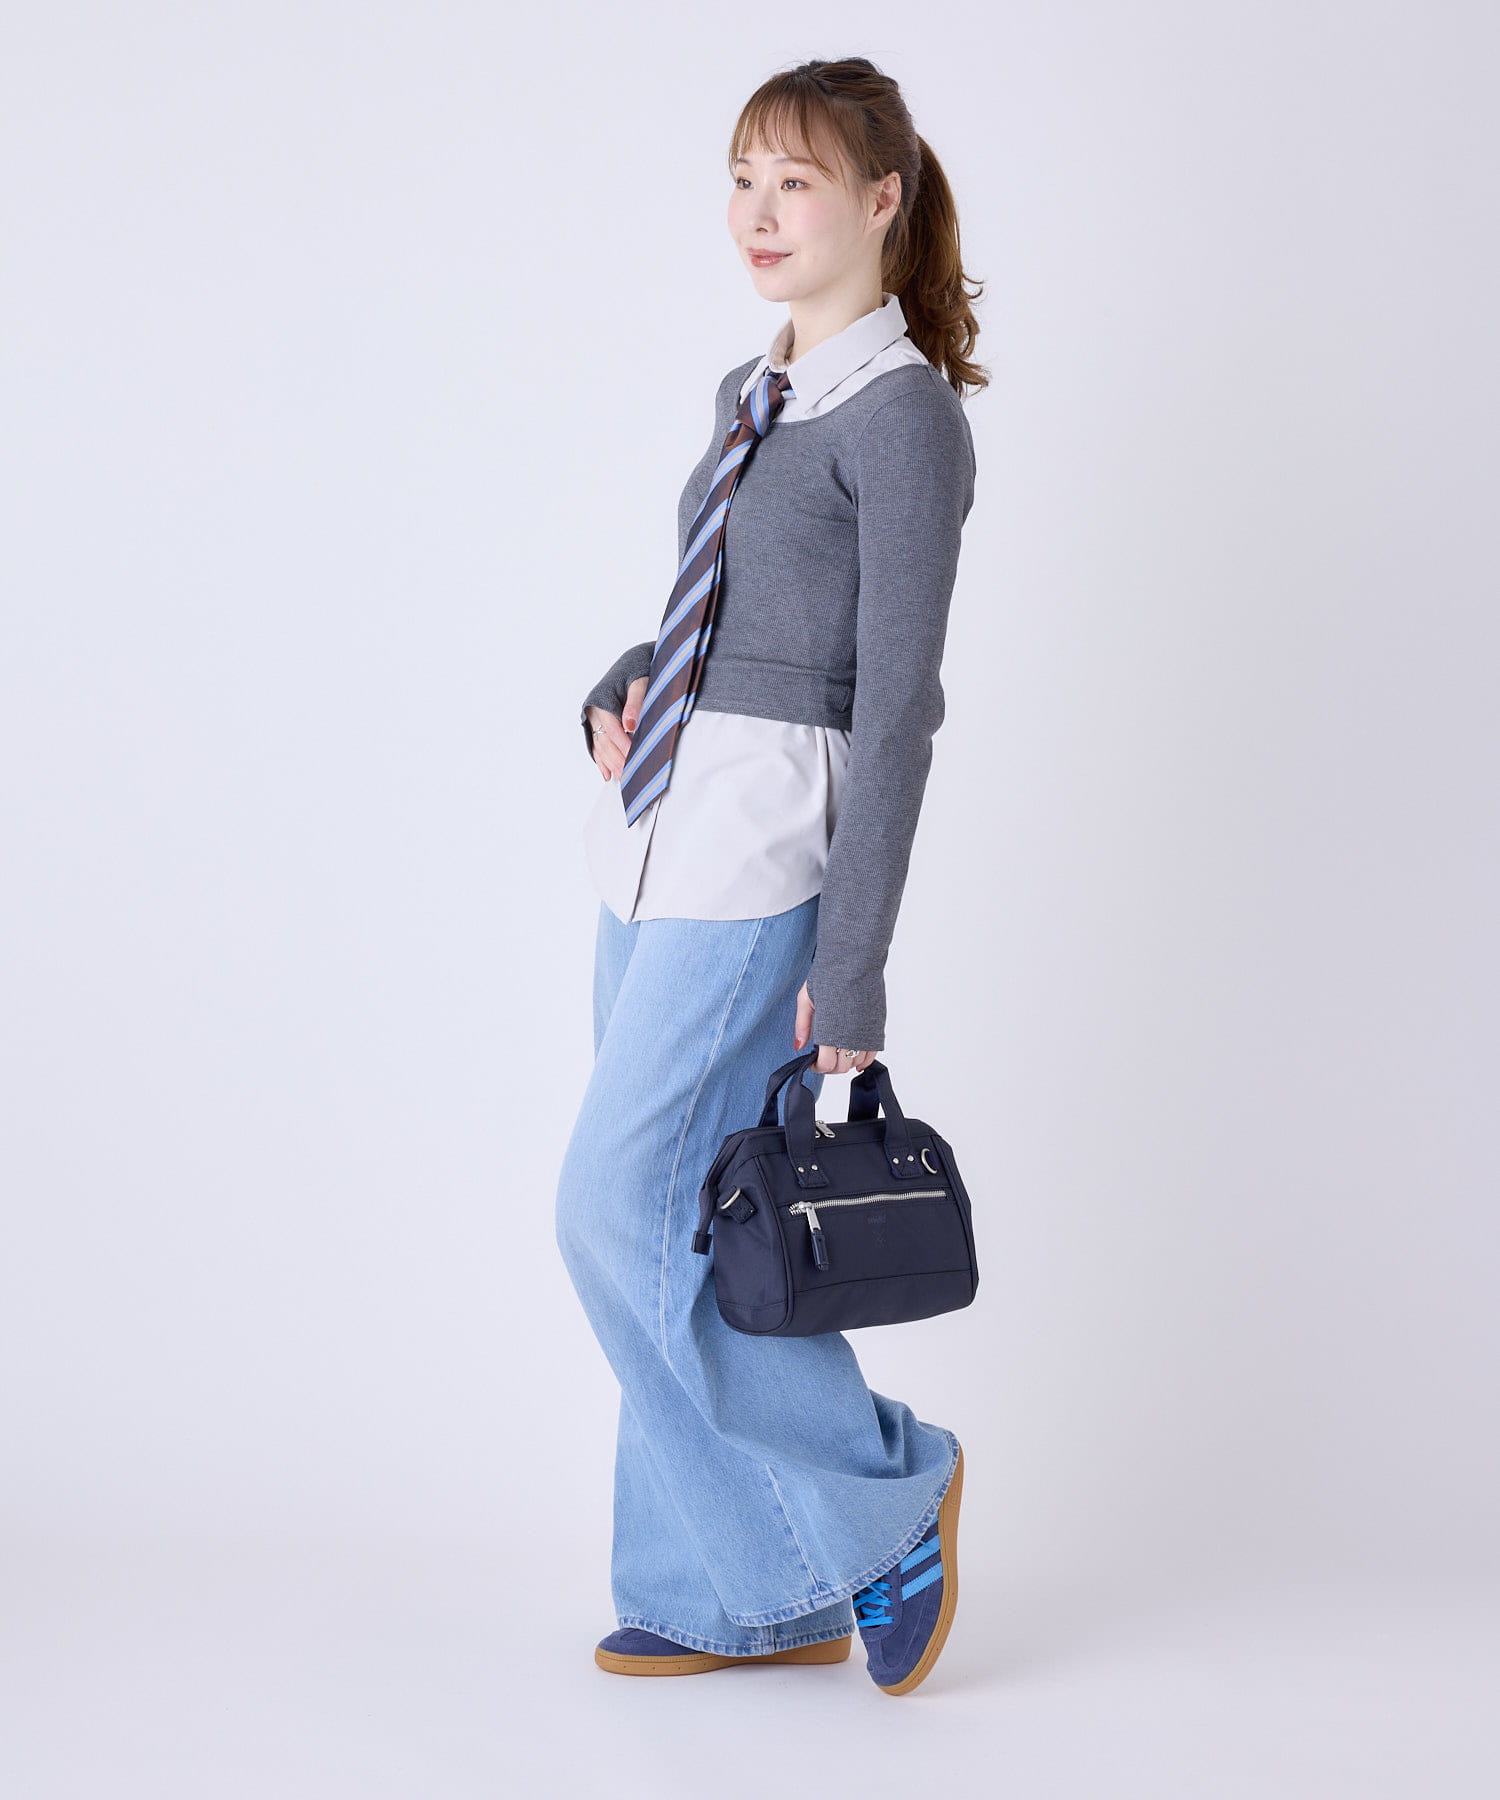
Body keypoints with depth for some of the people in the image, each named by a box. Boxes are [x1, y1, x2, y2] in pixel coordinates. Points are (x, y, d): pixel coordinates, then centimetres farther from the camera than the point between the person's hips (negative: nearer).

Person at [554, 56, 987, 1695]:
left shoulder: (905, 414, -10)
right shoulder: (754, 397, 15)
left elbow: (897, 709, -14)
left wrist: (852, 964, -17)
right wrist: (617, 692, 2)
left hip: (764, 853, -9)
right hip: (655, 838, 9)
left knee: (623, 1211, -8)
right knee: (675, 1227, 10)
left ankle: (886, 1489, 10)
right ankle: (747, 1594, 21)